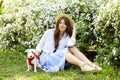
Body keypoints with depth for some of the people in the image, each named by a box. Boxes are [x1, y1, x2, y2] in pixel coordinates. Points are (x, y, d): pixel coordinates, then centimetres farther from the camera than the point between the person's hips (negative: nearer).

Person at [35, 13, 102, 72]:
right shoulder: (49, 32, -6)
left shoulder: (67, 36, 2)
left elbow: (71, 44, -23)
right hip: (46, 59, -3)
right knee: (65, 51, -29)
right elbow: (40, 46, 0)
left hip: (59, 60, 4)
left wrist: (74, 29, -16)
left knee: (72, 48, -20)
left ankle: (91, 65, -33)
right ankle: (83, 65, -49)